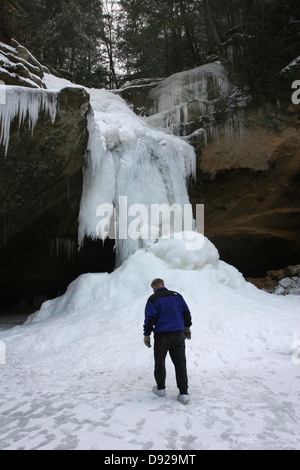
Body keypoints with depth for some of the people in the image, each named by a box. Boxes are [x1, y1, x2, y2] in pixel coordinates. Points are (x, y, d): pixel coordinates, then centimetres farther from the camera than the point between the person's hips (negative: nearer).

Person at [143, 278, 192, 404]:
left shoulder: (153, 299, -5)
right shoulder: (177, 295, 8)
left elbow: (149, 319, -8)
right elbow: (186, 313, 11)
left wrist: (147, 335, 0)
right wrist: (187, 328, 20)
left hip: (161, 335, -3)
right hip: (179, 334, 4)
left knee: (160, 362, 13)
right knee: (180, 363, 6)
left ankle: (160, 388, 24)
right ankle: (184, 393, 3)